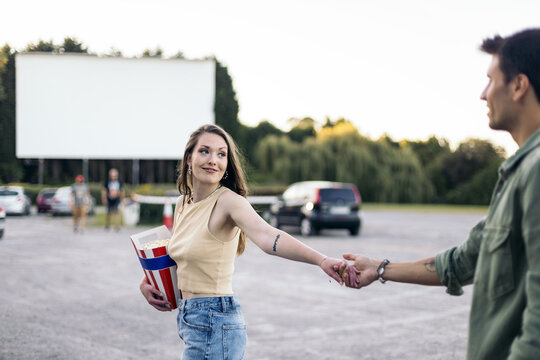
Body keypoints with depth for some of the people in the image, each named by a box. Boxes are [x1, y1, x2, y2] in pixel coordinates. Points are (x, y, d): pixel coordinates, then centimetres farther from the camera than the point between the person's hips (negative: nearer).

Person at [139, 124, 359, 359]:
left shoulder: (228, 201, -17)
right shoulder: (183, 203, 7)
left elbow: (267, 237, -35)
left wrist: (321, 260, -51)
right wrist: (146, 282, 5)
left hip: (213, 324, -8)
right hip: (188, 319, 8)